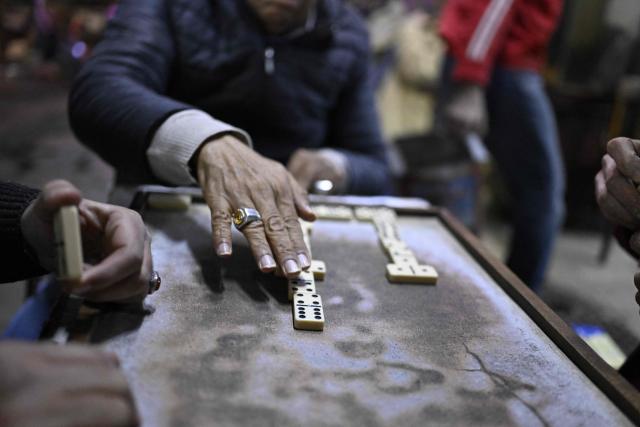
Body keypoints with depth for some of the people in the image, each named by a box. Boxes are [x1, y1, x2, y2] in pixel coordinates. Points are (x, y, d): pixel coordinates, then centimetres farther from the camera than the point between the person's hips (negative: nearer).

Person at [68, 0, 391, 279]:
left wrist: (333, 168, -13)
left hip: (292, 231, 5)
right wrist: (207, 143, -39)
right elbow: (97, 93, -21)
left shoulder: (347, 35, 6)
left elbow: (375, 173, 10)